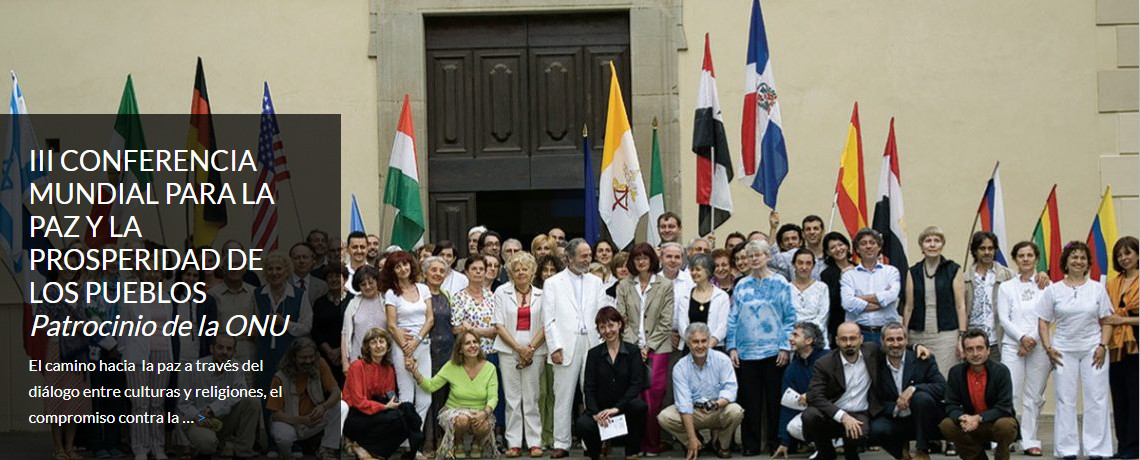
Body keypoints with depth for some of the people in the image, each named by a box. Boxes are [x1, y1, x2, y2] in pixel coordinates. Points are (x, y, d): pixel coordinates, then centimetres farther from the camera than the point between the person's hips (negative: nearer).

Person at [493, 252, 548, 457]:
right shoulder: (502, 292, 6)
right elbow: (499, 325, 1)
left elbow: (545, 326, 4)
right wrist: (519, 348, -8)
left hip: (535, 350, 0)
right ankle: (514, 443, 4)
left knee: (531, 398, -1)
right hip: (508, 350, 0)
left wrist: (531, 348, -9)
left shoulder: (540, 295, 7)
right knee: (512, 398, 0)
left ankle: (535, 442, 3)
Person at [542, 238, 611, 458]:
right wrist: (555, 347, -8)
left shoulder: (596, 282, 14)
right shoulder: (553, 283, 6)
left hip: (592, 345, 2)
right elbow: (549, 319, 1)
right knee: (563, 397, 0)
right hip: (566, 346, -2)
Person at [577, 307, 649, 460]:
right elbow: (588, 388, -2)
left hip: (624, 408, -1)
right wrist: (595, 413, -21)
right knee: (583, 424, -31)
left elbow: (637, 384, -9)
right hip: (600, 408, 1)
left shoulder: (633, 352, 2)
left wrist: (616, 408, -22)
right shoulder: (594, 354, 6)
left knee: (639, 406, -34)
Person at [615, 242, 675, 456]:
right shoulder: (624, 286, 10)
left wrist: (648, 346, -5)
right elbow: (621, 319, 6)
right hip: (632, 348, 1)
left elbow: (666, 322, 1)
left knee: (654, 396, -7)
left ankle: (652, 444, 3)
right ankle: (637, 443, 3)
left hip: (657, 348, -1)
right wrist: (635, 346, -4)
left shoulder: (665, 286, 4)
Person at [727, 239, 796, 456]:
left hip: (773, 351, -2)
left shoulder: (779, 284, 2)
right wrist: (732, 347, 2)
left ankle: (775, 442, 11)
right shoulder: (742, 286, 9)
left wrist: (785, 347, -8)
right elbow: (733, 318, 10)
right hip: (746, 351, 2)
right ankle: (750, 444, 10)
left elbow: (789, 317, -1)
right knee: (749, 399, 4)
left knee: (774, 398, 3)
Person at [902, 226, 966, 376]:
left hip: (946, 334, -2)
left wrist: (962, 336, -5)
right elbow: (908, 307, 12)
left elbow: (960, 306, 2)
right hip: (918, 335, 2)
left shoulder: (953, 270, 4)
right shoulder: (914, 272, 11)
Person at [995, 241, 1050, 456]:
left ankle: (1030, 441, 8)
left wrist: (1033, 339, -9)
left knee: (1034, 396, 3)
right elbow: (1004, 318, 2)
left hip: (1039, 347, 0)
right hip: (1013, 346, 0)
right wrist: (1022, 338, -11)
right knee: (1009, 394, -10)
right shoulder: (1006, 287, 10)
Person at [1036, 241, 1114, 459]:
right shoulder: (1053, 290, 4)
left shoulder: (1097, 289, 6)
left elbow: (1106, 321, 6)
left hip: (1093, 350, 0)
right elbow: (1043, 321, 4)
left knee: (1096, 400, 0)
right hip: (1064, 351, 0)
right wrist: (1048, 348, -5)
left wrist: (1103, 346, -6)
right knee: (1065, 401, 4)